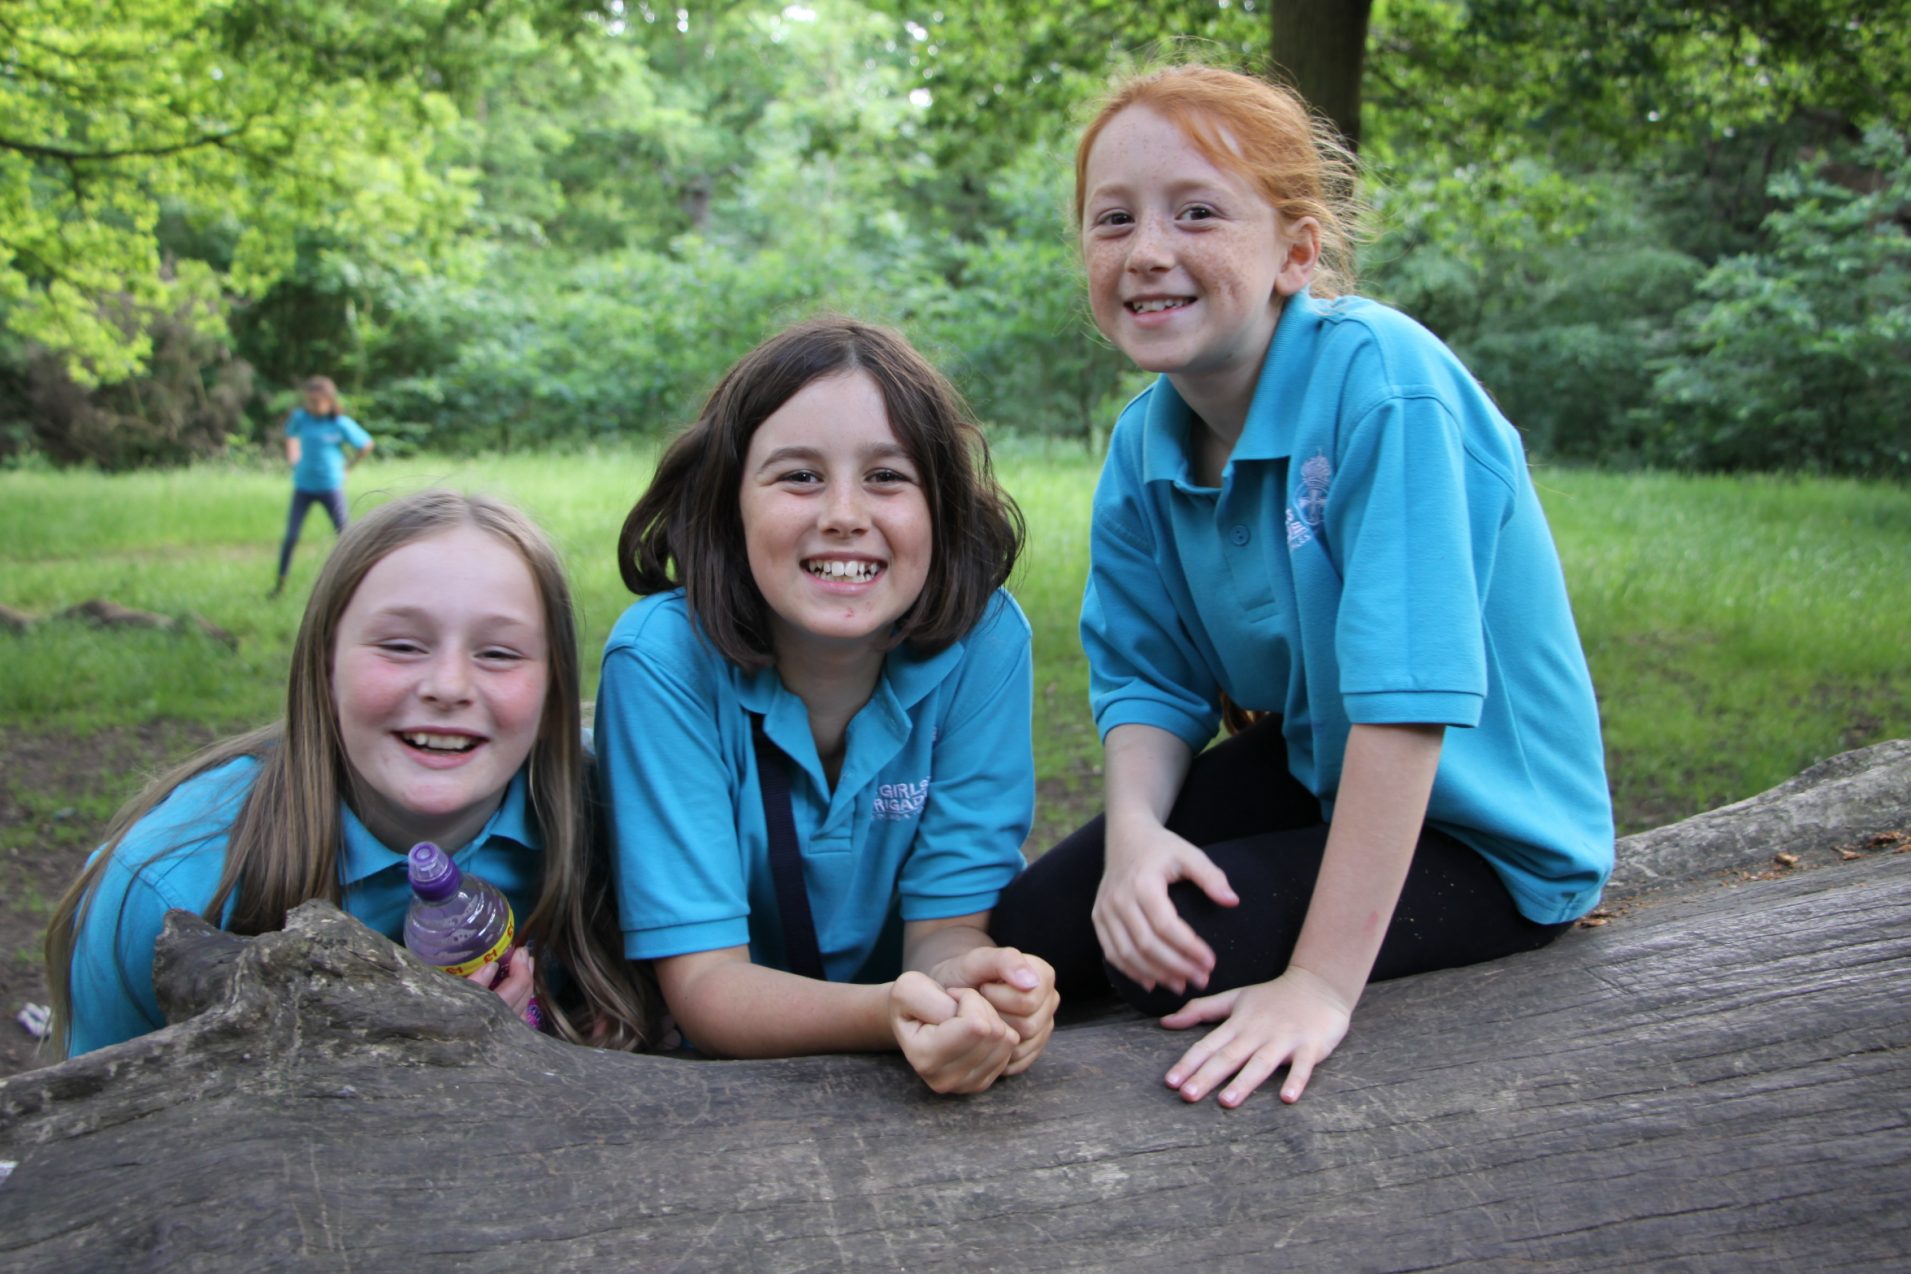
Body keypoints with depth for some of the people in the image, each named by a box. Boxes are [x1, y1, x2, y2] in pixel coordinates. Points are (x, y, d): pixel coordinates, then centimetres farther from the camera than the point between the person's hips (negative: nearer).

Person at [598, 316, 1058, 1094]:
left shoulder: (983, 640, -15)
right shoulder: (662, 663, -19)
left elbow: (948, 926, -11)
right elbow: (704, 982, -19)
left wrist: (967, 980, -34)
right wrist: (888, 1013, -38)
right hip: (721, 1072, -2)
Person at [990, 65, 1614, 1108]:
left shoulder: (1381, 379, -29)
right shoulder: (1145, 446, -6)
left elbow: (1408, 694, -34)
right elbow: (1149, 678, -1)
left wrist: (1323, 982, -34)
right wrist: (1131, 831, -24)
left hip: (1486, 833, -6)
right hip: (1314, 773, 7)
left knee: (1181, 960, -24)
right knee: (1031, 929, -3)